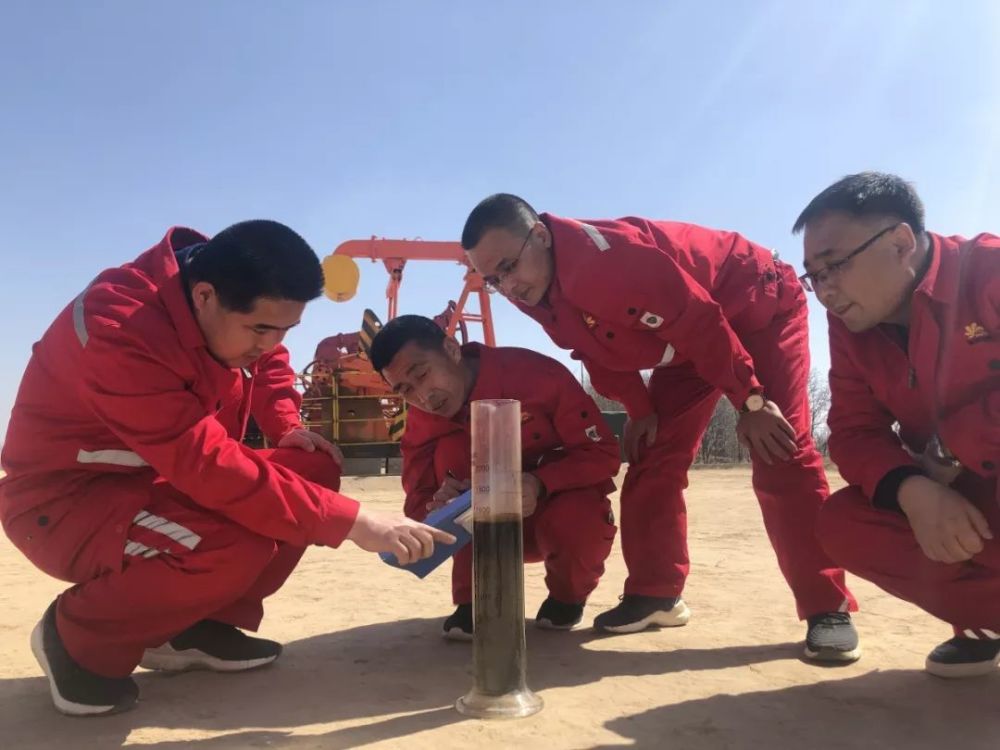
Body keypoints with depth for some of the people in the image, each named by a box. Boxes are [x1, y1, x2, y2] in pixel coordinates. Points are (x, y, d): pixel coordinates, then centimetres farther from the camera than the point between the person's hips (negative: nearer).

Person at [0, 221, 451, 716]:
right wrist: (352, 522, -38)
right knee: (237, 546, -34)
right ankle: (77, 638, -6)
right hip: (66, 497, -8)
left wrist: (288, 428, -4)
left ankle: (196, 625, 4)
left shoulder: (231, 310, -8)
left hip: (165, 476, 8)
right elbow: (211, 468, -38)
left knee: (315, 468, -5)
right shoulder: (121, 333, -33)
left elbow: (270, 363, 16)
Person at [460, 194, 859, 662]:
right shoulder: (537, 293, -11)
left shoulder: (606, 257, -38)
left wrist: (750, 401, -25)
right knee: (652, 458, 2)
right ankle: (655, 594, 11)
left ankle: (828, 610, -6)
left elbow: (701, 323, -32)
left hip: (759, 306, -8)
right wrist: (639, 409, -3)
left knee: (781, 456, -14)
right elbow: (600, 350, 3)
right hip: (688, 342, 8)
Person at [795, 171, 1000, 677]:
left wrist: (950, 444, -25)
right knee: (842, 525, -14)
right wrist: (914, 493, -25)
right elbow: (855, 433, -8)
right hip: (958, 495, 6)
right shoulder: (850, 326, -4)